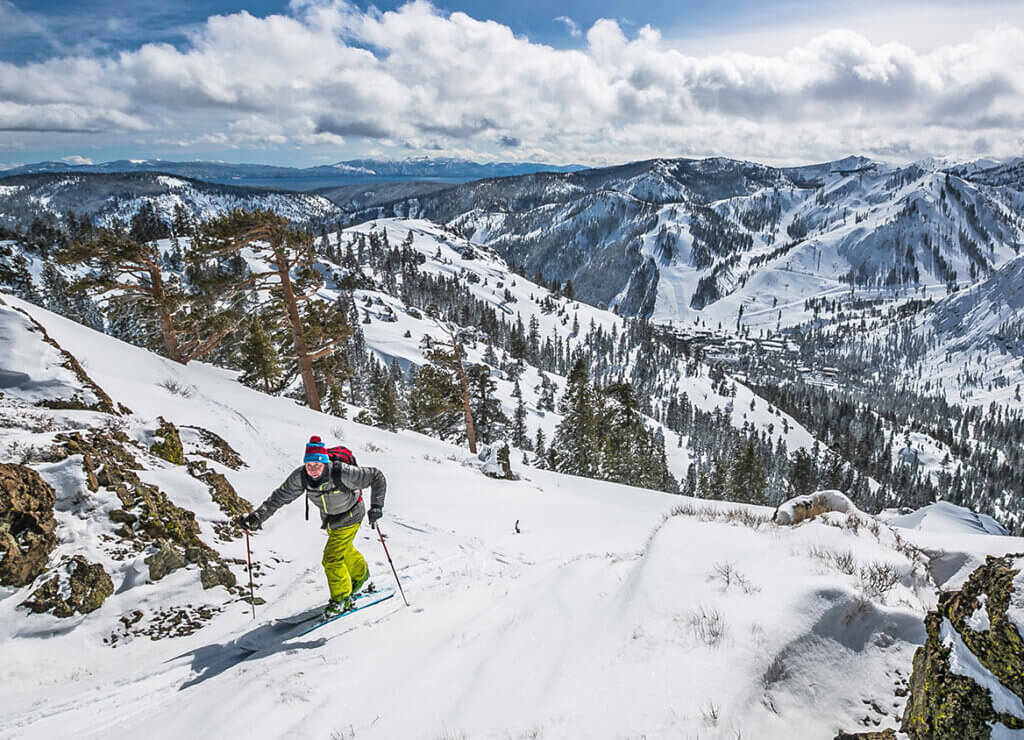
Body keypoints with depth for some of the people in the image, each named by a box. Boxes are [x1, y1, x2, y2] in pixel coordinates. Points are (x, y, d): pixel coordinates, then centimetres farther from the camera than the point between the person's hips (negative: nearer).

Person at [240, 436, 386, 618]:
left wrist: (376, 506, -35)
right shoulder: (301, 477, -24)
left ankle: (342, 599, 7)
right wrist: (258, 516, -24)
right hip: (329, 519, 6)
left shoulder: (342, 473, -37)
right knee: (345, 551, 27)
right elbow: (280, 496, -14)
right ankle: (361, 574, 57)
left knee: (332, 558, -13)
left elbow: (376, 476, -29)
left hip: (349, 517, -6)